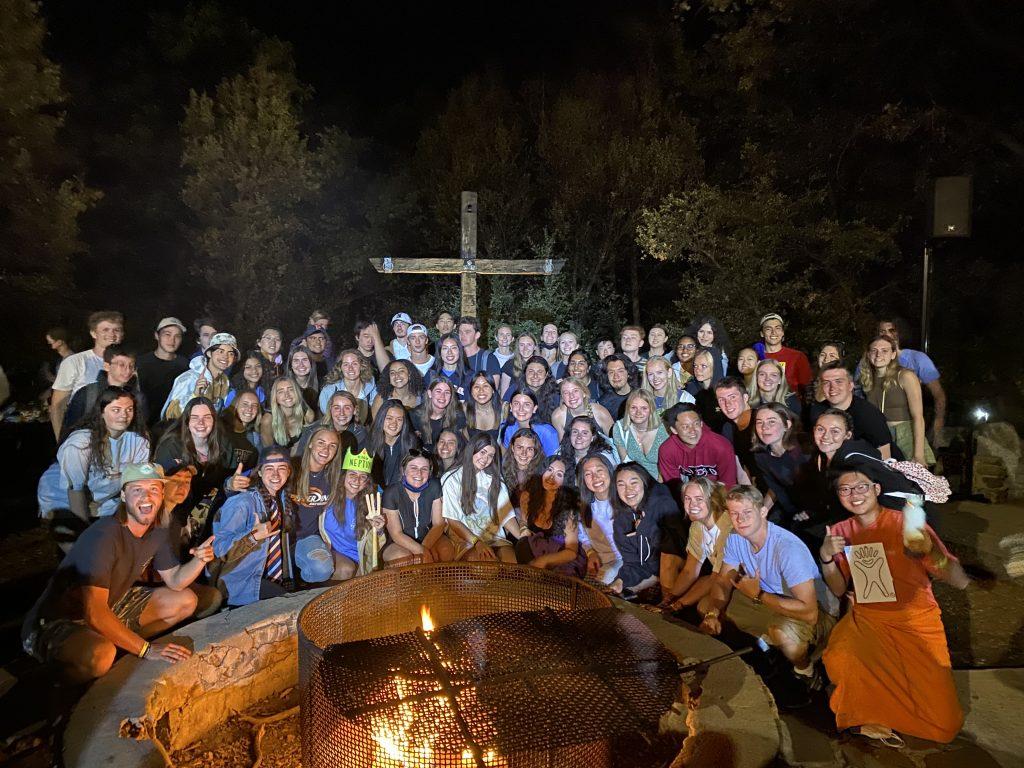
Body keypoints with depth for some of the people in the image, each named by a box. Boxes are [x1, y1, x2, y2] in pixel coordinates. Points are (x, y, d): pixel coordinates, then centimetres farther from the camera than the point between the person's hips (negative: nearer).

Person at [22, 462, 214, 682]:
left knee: (186, 601, 1)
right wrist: (146, 649, -28)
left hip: (113, 608, 8)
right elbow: (94, 613, -31)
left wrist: (200, 559, -19)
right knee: (100, 656, -38)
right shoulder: (103, 536, -29)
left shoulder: (157, 532, -3)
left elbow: (175, 581, 4)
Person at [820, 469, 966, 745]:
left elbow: (959, 581, -16)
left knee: (943, 724, -10)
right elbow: (838, 590, 1)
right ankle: (870, 715, 2)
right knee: (839, 660, -30)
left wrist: (929, 550, -35)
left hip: (916, 621, -1)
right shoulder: (841, 532, 1)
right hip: (866, 618, 2)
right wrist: (826, 557, -17)